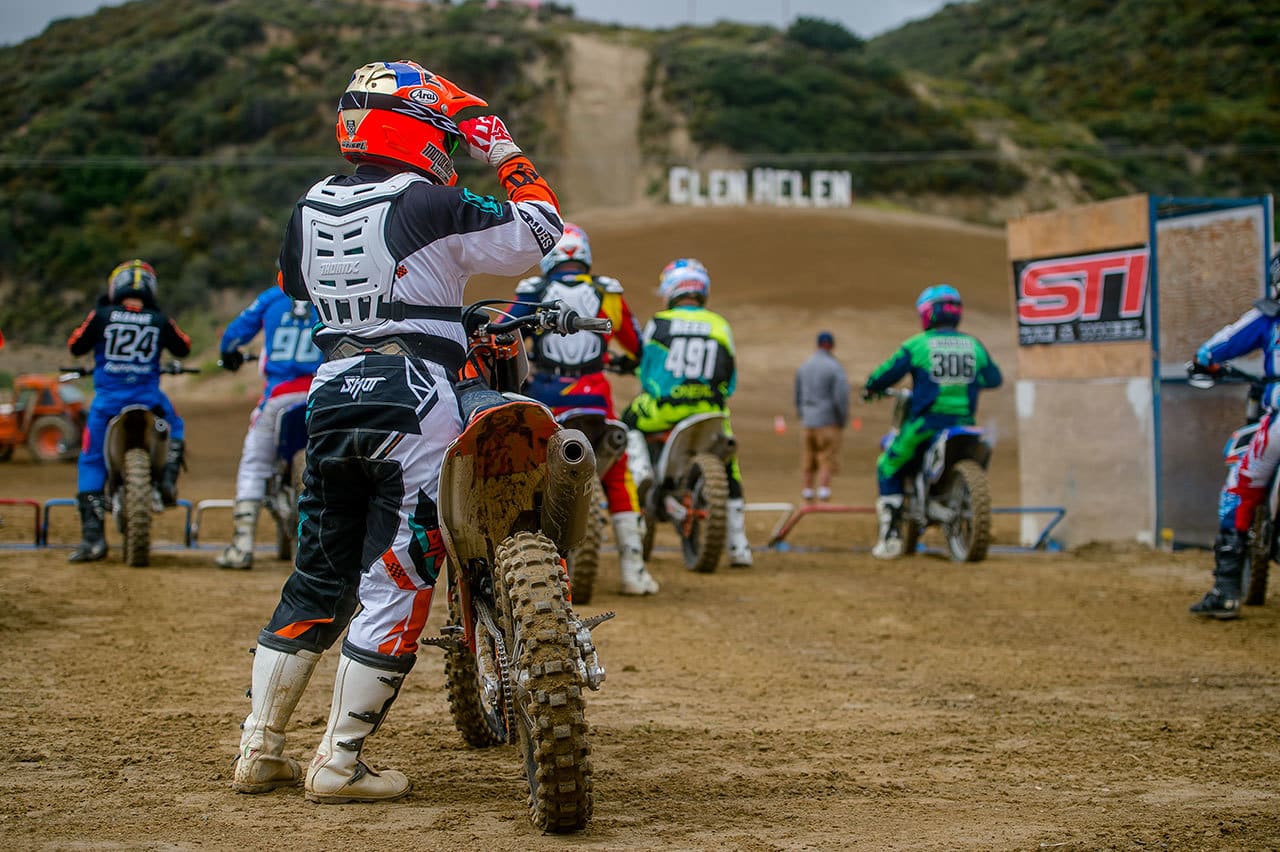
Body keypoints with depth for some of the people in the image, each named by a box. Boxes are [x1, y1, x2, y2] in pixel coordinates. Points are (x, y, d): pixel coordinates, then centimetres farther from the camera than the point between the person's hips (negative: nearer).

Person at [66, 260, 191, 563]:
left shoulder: (102, 316, -3)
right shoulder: (160, 321, 2)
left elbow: (75, 346, 7)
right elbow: (184, 348, 16)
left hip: (108, 399, -1)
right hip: (149, 398, 1)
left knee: (91, 462, 8)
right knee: (175, 429, 33)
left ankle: (93, 537, -1)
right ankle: (168, 479, 10)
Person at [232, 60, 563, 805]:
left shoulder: (311, 207, 10)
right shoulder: (428, 205, -8)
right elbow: (536, 236, -1)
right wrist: (505, 151, 9)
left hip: (332, 393, 7)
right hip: (414, 394, -6)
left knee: (318, 576, 14)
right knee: (396, 583, -1)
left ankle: (260, 749, 15)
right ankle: (339, 763, -1)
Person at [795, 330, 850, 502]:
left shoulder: (804, 367, 8)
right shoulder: (834, 367, -12)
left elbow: (798, 396, 16)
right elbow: (841, 397, -15)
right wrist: (843, 421, -3)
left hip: (809, 421, 6)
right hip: (828, 421, -6)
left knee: (809, 458, 14)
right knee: (828, 458, -2)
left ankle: (807, 490, 16)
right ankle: (823, 489, -11)